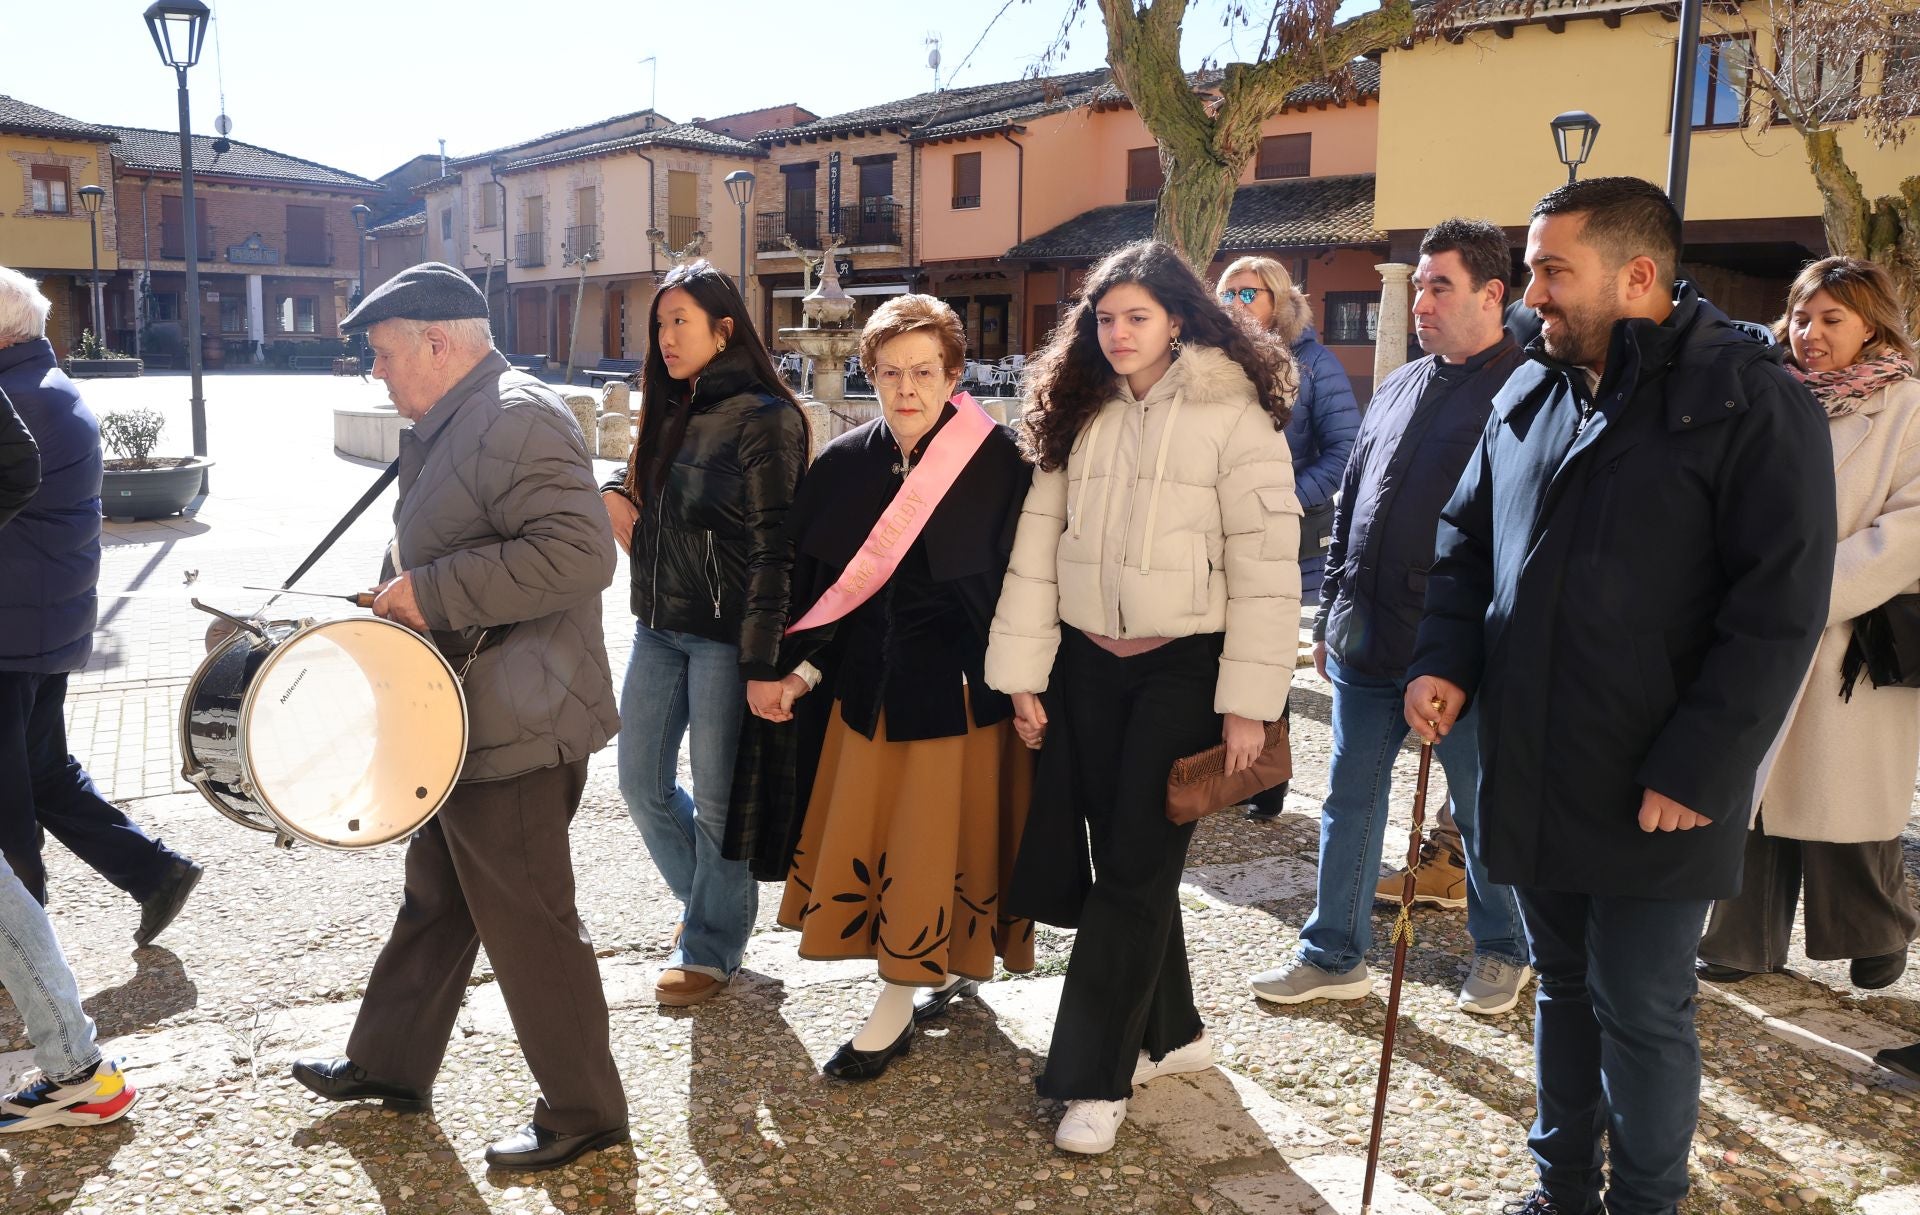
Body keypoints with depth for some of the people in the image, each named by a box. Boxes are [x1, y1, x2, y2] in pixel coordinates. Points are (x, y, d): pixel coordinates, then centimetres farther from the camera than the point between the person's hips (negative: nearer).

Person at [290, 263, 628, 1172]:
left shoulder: (518, 419, -19)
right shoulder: (451, 426, 15)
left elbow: (578, 554, -31)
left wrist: (432, 591, -26)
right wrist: (400, 603, 15)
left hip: (513, 730, -11)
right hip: (456, 721, 11)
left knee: (528, 926, 1)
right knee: (435, 904, 24)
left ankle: (583, 1113, 17)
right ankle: (389, 1064, 42)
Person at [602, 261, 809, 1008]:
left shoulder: (763, 418, -11)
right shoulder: (669, 413, 12)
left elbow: (774, 546, -15)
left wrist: (761, 661, -18)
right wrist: (612, 497, 0)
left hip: (724, 633, -8)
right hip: (658, 626, 8)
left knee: (717, 797, 2)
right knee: (642, 783, 12)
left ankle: (710, 946, 19)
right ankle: (711, 901, 35)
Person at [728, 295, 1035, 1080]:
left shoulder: (996, 462, -11)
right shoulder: (846, 464, 1)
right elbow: (817, 584, 4)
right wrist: (797, 675, -3)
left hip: (958, 682, -4)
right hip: (866, 681, 5)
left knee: (933, 840, 2)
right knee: (863, 833, 11)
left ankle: (897, 1008, 16)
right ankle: (954, 969, 31)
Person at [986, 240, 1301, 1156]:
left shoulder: (1235, 415, -8)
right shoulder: (1078, 416, 8)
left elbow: (1265, 567, -11)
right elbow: (1036, 548, 5)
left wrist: (1249, 701, -14)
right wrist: (1021, 674, 1)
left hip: (1183, 666, -5)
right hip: (1087, 663, 5)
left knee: (1136, 867, -2)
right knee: (1118, 855, 12)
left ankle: (1095, 1079, 9)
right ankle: (1172, 1033, 31)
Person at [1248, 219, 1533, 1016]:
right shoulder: (1400, 387, 14)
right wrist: (1331, 615, 16)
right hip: (1367, 643, 7)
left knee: (1481, 812, 11)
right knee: (1350, 802, 13)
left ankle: (1502, 950, 32)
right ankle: (1334, 956, 26)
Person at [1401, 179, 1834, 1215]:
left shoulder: (1749, 402, -11)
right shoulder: (1527, 395, 8)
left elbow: (1779, 607, -15)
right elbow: (1464, 537, 17)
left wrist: (1698, 771, -18)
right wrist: (1443, 662, 1)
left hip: (1654, 801, -6)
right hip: (1534, 778, 6)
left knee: (1640, 1011, 6)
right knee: (1563, 986, 19)